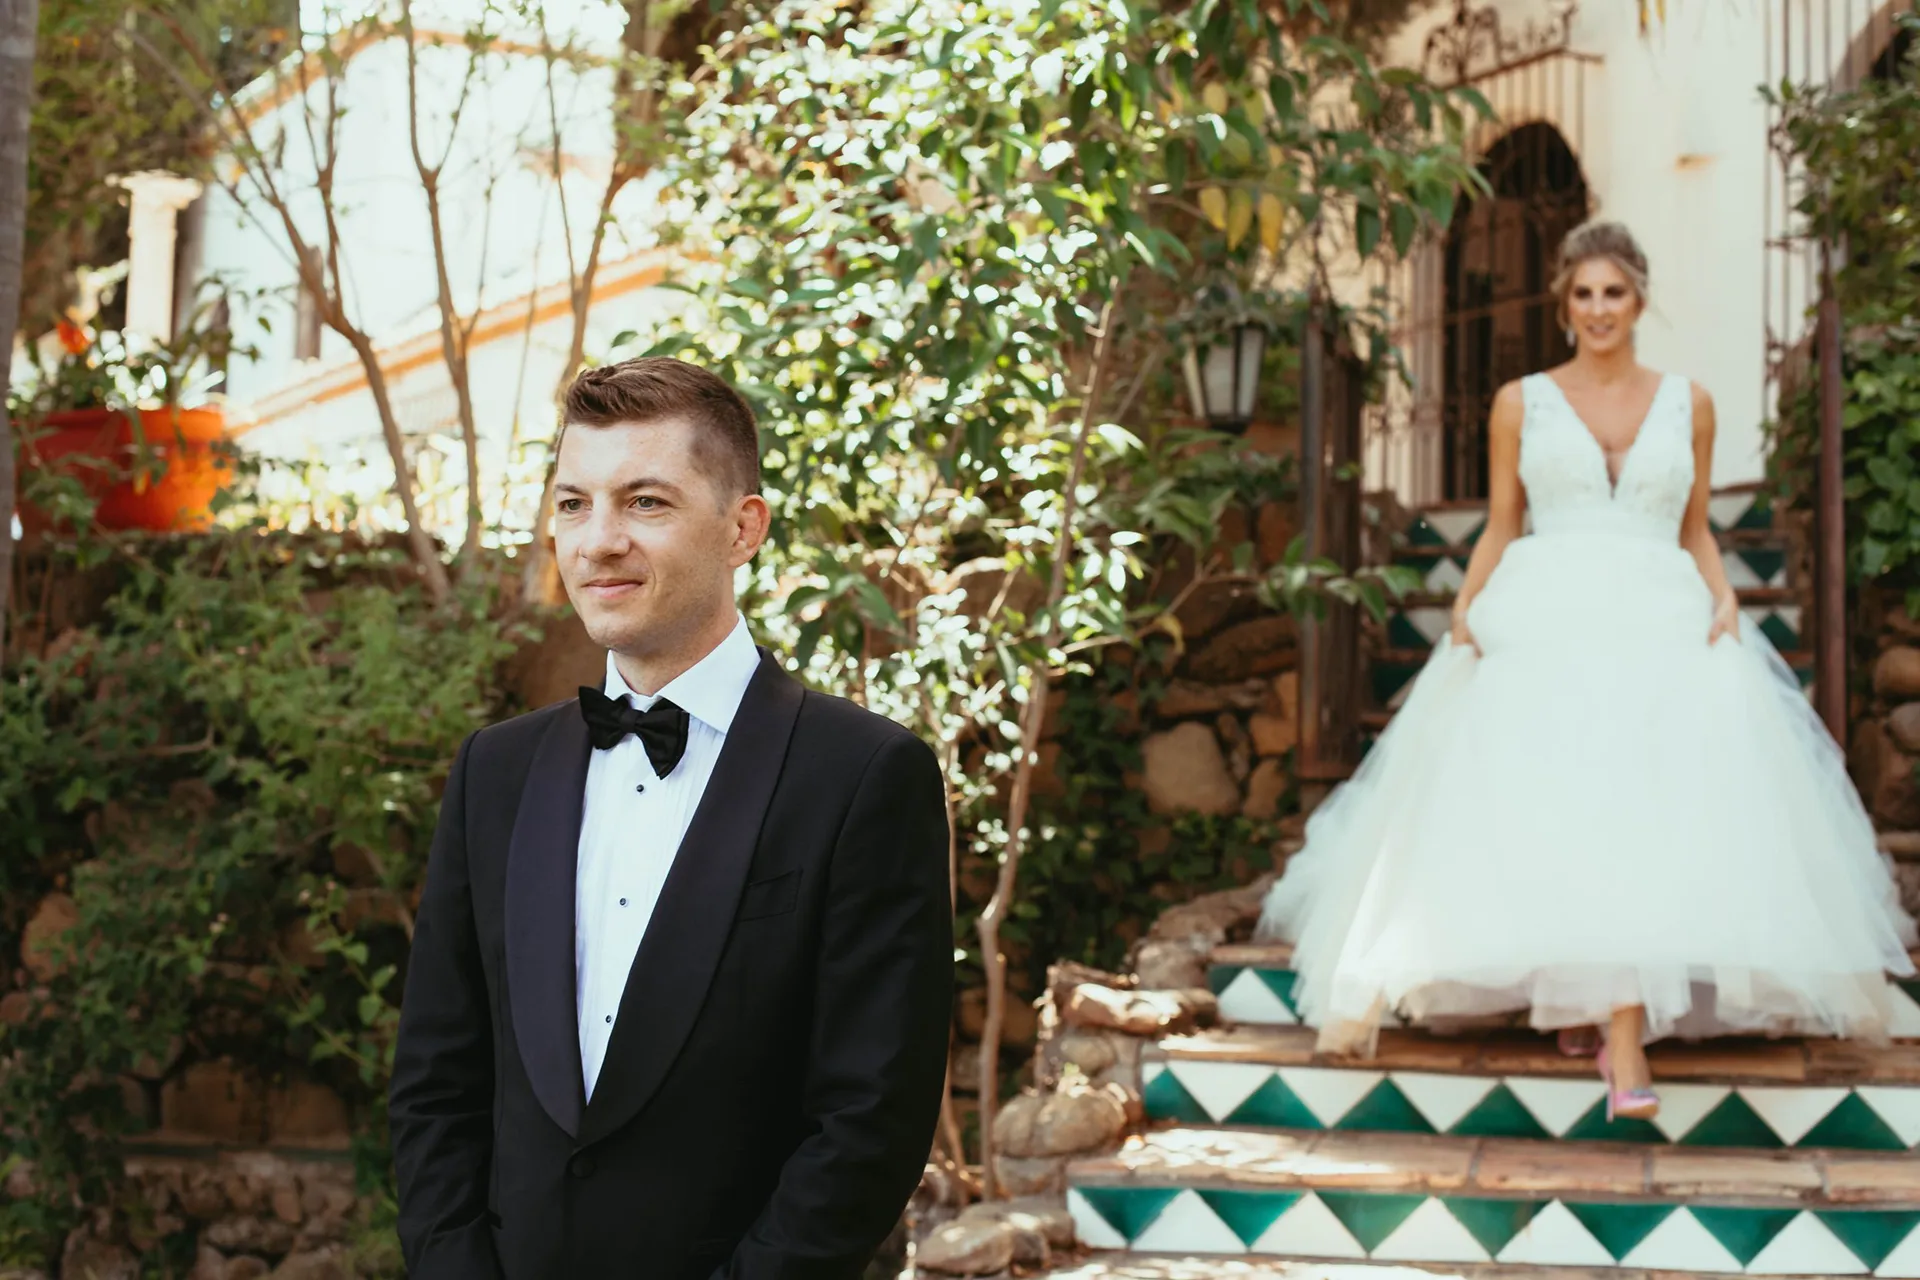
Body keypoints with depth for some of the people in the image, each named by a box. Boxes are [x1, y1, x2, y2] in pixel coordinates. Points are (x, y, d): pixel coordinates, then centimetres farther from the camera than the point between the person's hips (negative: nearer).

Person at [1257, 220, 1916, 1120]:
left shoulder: (1687, 405, 14)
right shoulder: (1521, 403, 11)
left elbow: (1696, 533, 17)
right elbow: (1499, 528, 12)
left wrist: (1724, 601, 0)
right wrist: (1466, 608, -3)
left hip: (1660, 625, 0)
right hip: (1543, 628, 0)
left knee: (1642, 815, -14)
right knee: (1547, 815, -12)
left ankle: (1623, 1040, -17)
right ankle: (1572, 997, 6)